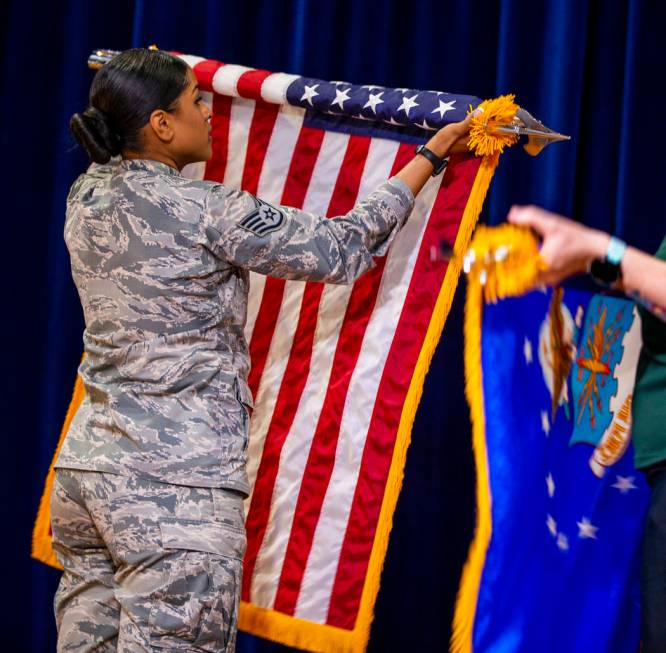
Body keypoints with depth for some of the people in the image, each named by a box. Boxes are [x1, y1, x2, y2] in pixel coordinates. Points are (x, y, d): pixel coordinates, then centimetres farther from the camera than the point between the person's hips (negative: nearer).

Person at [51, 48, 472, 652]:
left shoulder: (86, 197, 9)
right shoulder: (204, 210, -13)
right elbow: (339, 251, -8)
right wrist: (429, 157, 1)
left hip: (87, 465, 8)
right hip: (177, 481, -8)